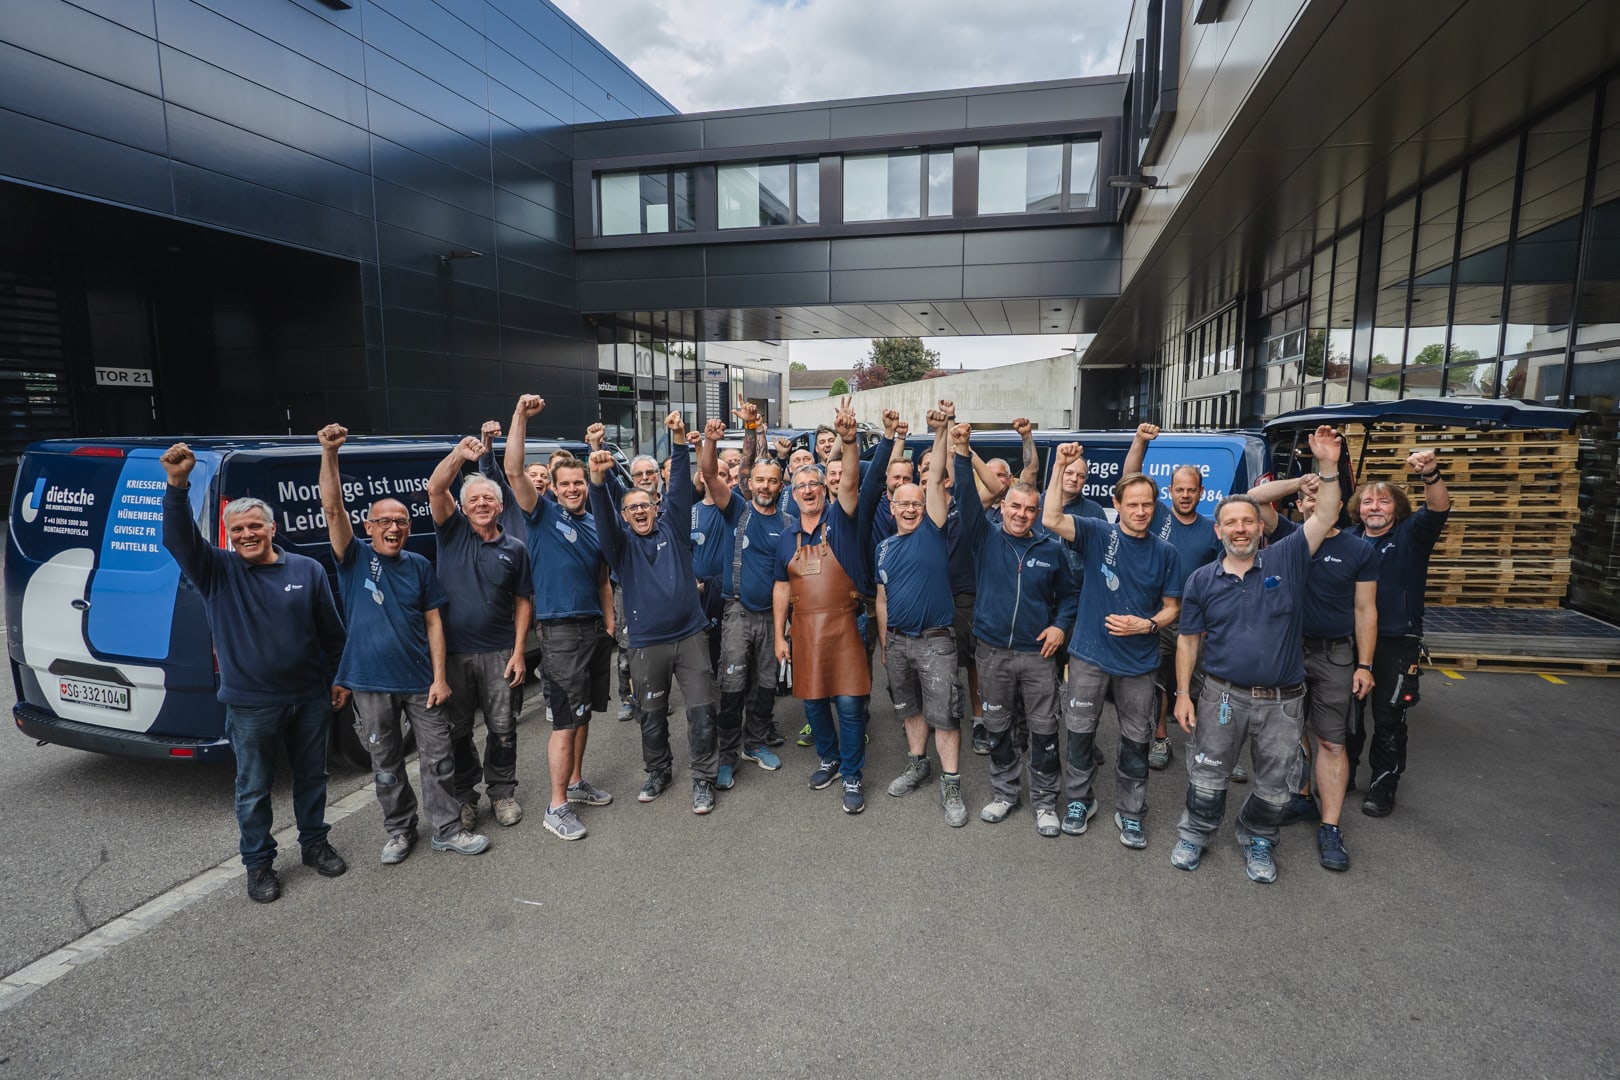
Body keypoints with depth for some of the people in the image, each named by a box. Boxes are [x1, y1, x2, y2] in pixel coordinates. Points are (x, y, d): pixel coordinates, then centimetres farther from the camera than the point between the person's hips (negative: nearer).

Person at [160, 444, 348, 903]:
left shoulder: (308, 570, -1)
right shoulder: (216, 570, -4)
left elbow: (331, 631, 4)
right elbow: (178, 538, -23)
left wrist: (339, 677, 6)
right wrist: (177, 486, -37)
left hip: (311, 697, 1)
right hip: (251, 705, -1)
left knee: (312, 776, 16)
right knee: (254, 789, 11)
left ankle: (315, 843, 35)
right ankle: (258, 864, 28)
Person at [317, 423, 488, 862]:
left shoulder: (419, 566, 4)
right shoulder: (354, 558, -2)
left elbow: (433, 622, 3)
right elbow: (332, 508, -17)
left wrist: (439, 677, -3)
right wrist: (329, 453, -30)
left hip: (420, 681, 1)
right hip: (372, 683, -1)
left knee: (438, 758, 6)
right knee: (386, 767, 12)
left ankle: (447, 830, 20)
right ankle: (400, 831, 30)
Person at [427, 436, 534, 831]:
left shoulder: (515, 548, 3)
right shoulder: (452, 531, 1)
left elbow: (523, 602, 3)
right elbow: (435, 489, -16)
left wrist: (519, 651, -5)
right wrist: (459, 455, -35)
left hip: (498, 652, 0)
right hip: (452, 651, 0)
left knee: (502, 727, 8)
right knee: (457, 730, 11)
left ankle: (502, 792, 26)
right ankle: (464, 797, 27)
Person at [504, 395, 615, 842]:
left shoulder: (596, 524, 10)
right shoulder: (543, 514, -4)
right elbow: (514, 471, -19)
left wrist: (610, 624, 10)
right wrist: (521, 416, -25)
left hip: (596, 629, 6)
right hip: (562, 631, -6)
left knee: (584, 712, 16)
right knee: (566, 720, -4)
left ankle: (576, 783, 32)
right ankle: (556, 807, 6)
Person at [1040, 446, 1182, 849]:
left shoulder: (1164, 553, 1)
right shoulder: (1097, 535, -6)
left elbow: (1171, 607, 7)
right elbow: (1051, 520, -23)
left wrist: (1145, 624, -13)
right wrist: (1060, 466, -29)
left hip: (1139, 661, 2)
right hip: (1090, 654, -2)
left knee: (1136, 740, 12)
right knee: (1079, 732, 10)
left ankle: (1130, 813, 29)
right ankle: (1078, 801, 30)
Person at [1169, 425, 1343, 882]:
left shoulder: (1286, 560, -3)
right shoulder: (1202, 580, -1)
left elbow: (1325, 517, -11)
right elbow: (1188, 640, 1)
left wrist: (1328, 467, -24)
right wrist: (1183, 694, -3)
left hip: (1282, 700, 0)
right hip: (1224, 695, 0)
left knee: (1273, 783, 15)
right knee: (1207, 775, 11)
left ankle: (1257, 841, 38)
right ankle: (1194, 833, 32)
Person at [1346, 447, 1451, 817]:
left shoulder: (1411, 534, -4)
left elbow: (1438, 509, -24)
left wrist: (1430, 475, -42)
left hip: (1397, 643, -3)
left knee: (1389, 718, 5)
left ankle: (1383, 786, 20)